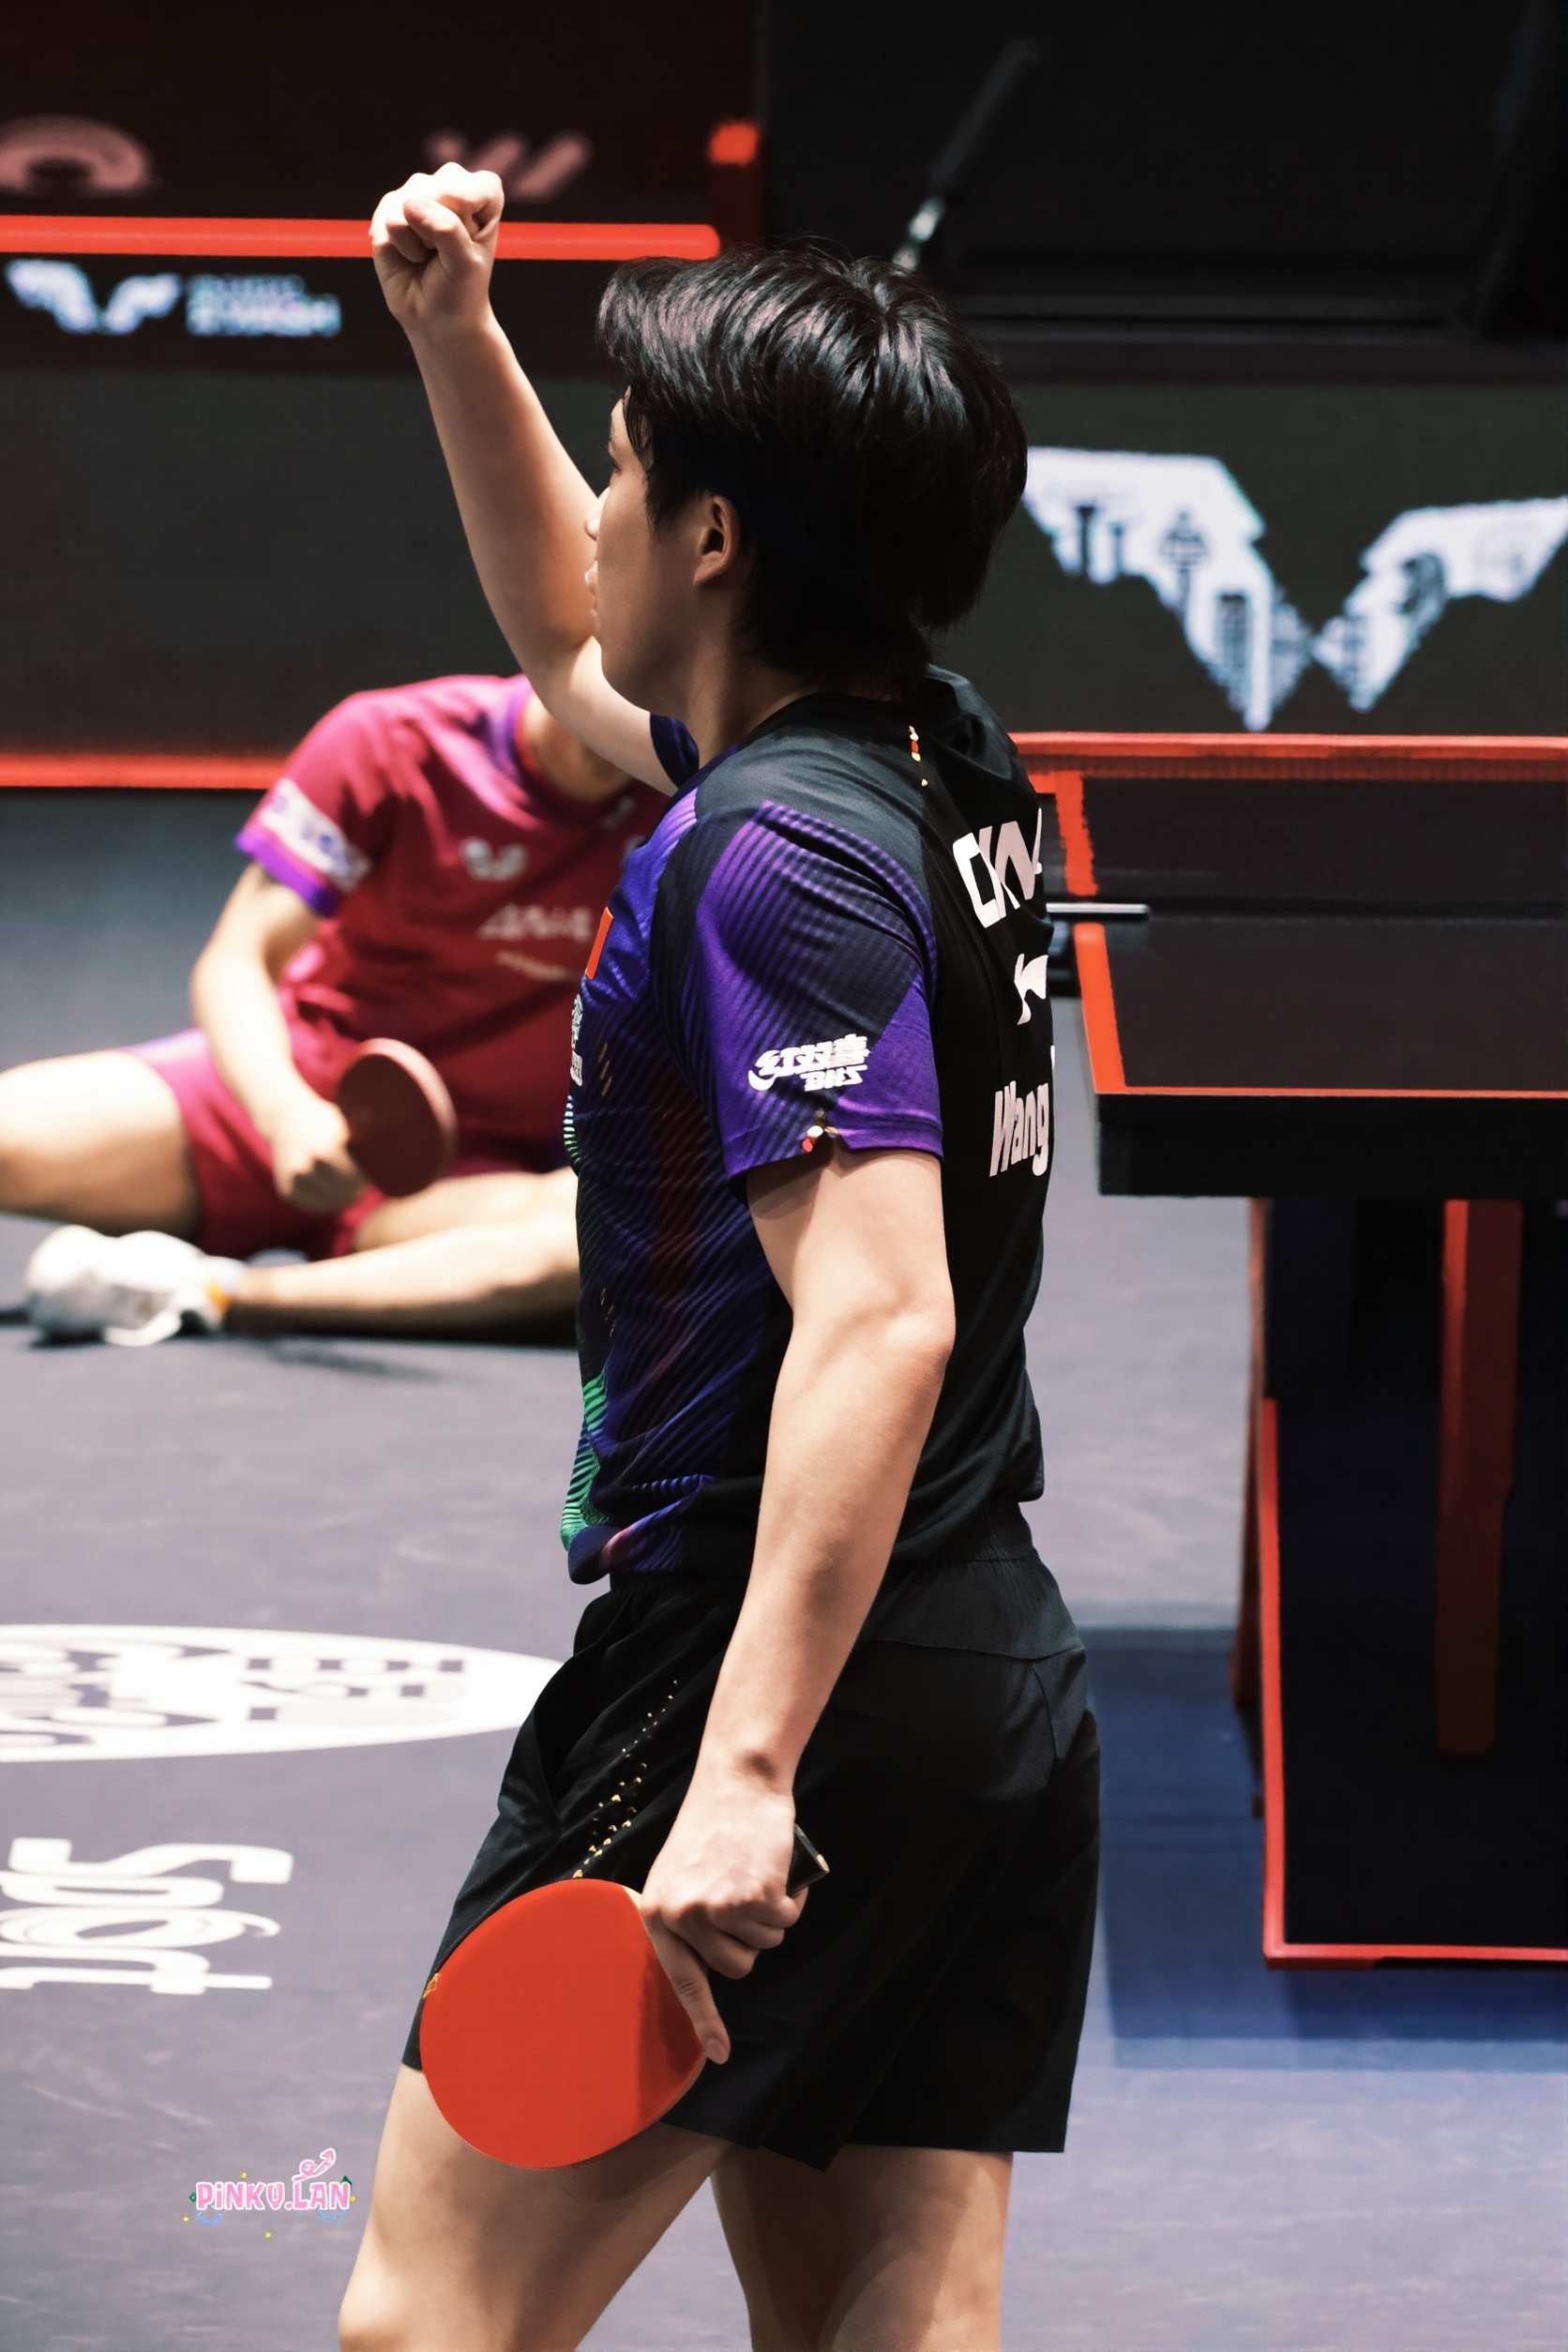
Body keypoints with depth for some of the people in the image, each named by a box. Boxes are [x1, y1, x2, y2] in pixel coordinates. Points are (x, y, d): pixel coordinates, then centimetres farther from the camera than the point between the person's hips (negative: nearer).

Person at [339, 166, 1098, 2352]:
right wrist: (457, 336, 23)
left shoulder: (777, 860, -15)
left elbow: (878, 1320, -26)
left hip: (771, 1660, -9)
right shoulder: (950, 768, 12)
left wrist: (744, 1769, -31)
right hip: (1006, 1671, 9)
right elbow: (574, 640, 33)